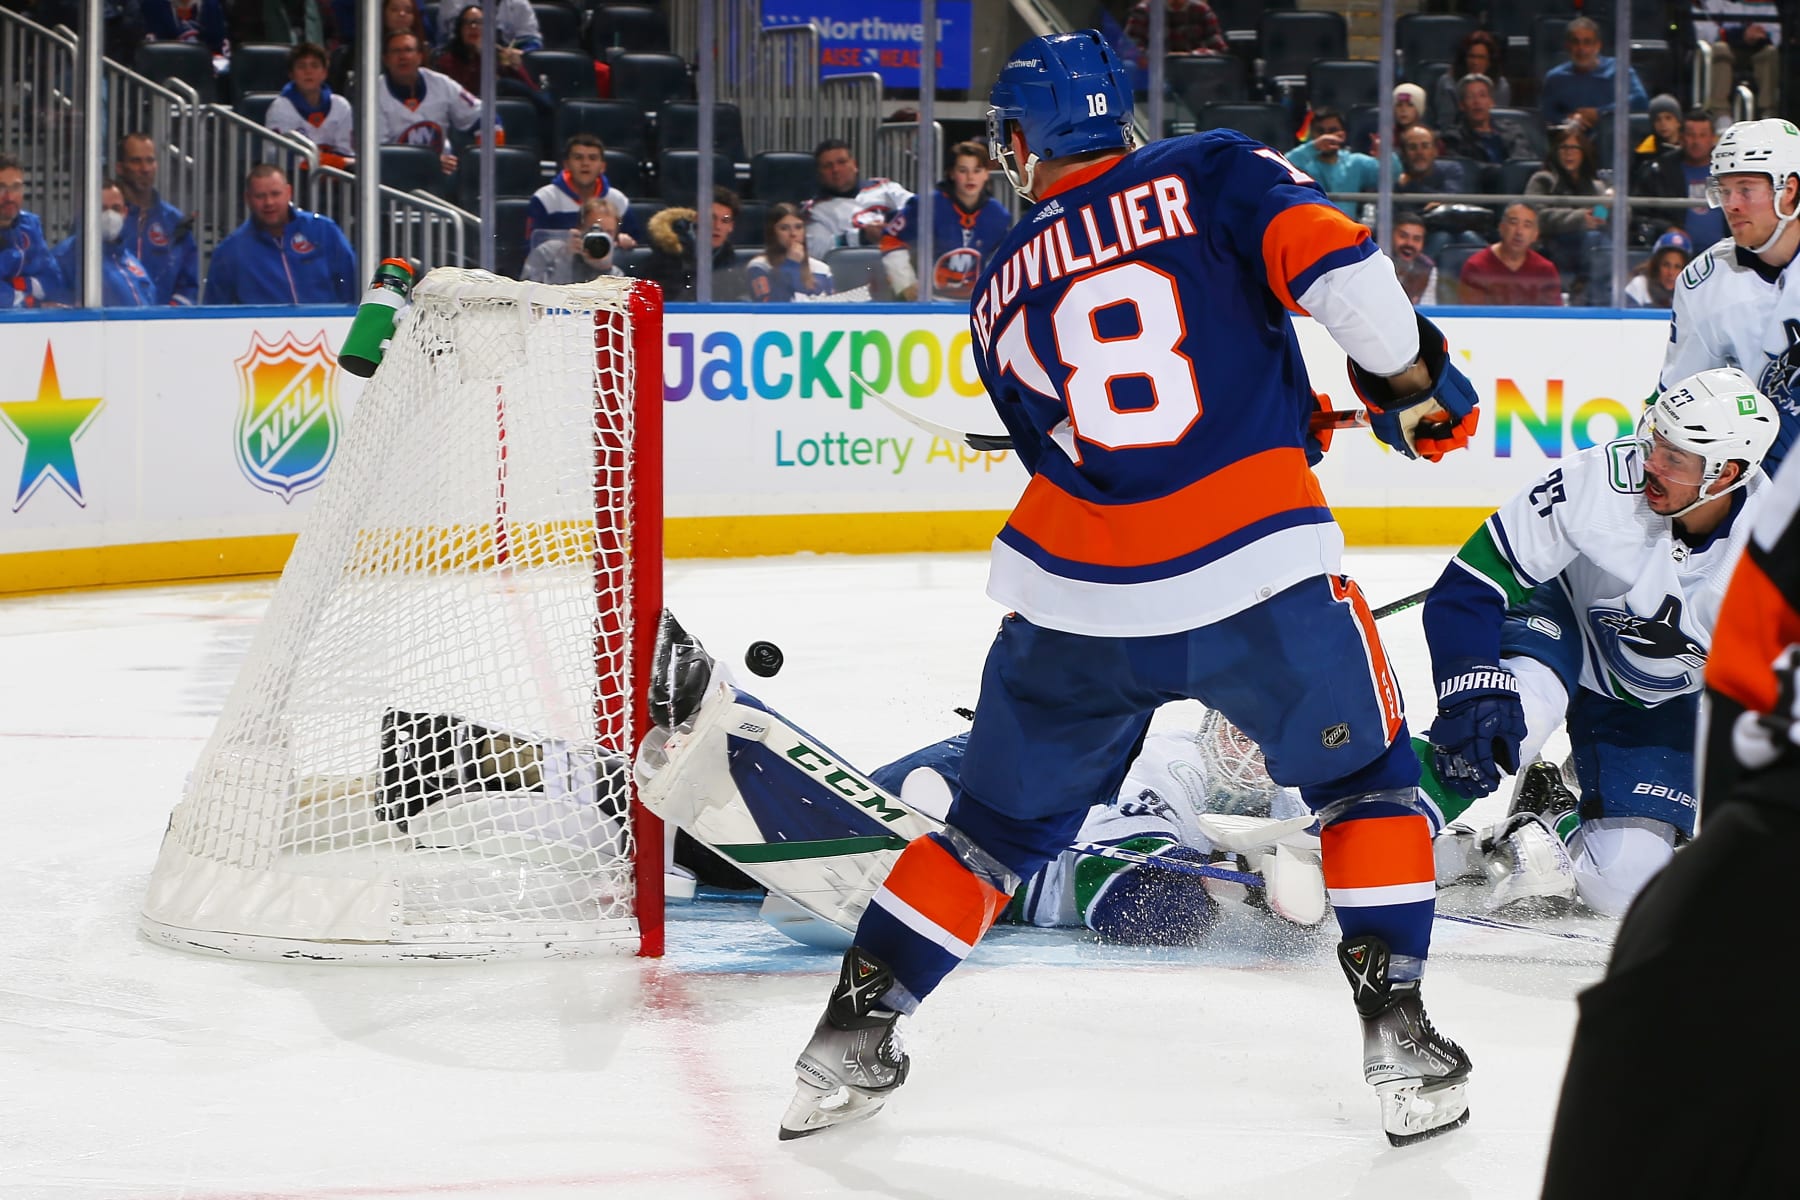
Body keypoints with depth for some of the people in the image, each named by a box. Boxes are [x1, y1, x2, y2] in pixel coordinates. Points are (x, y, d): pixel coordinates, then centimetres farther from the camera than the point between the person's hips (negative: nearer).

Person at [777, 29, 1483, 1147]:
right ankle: (1397, 1035, 11)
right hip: (1256, 565, -3)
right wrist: (1412, 379, 1)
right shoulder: (1213, 172, 6)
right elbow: (1332, 259, -12)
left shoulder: (1003, 288, 17)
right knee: (1367, 780, 19)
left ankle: (853, 1036, 19)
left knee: (1001, 821, 19)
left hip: (1077, 593, 3)